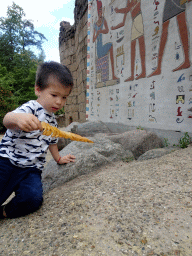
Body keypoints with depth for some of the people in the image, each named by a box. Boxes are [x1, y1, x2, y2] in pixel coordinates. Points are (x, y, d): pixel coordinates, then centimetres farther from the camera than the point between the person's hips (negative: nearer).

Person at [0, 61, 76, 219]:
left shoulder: (52, 120, 13)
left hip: (32, 169, 5)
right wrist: (17, 118, -52)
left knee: (33, 198, -22)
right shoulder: (31, 108, -9)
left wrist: (59, 158, 38)